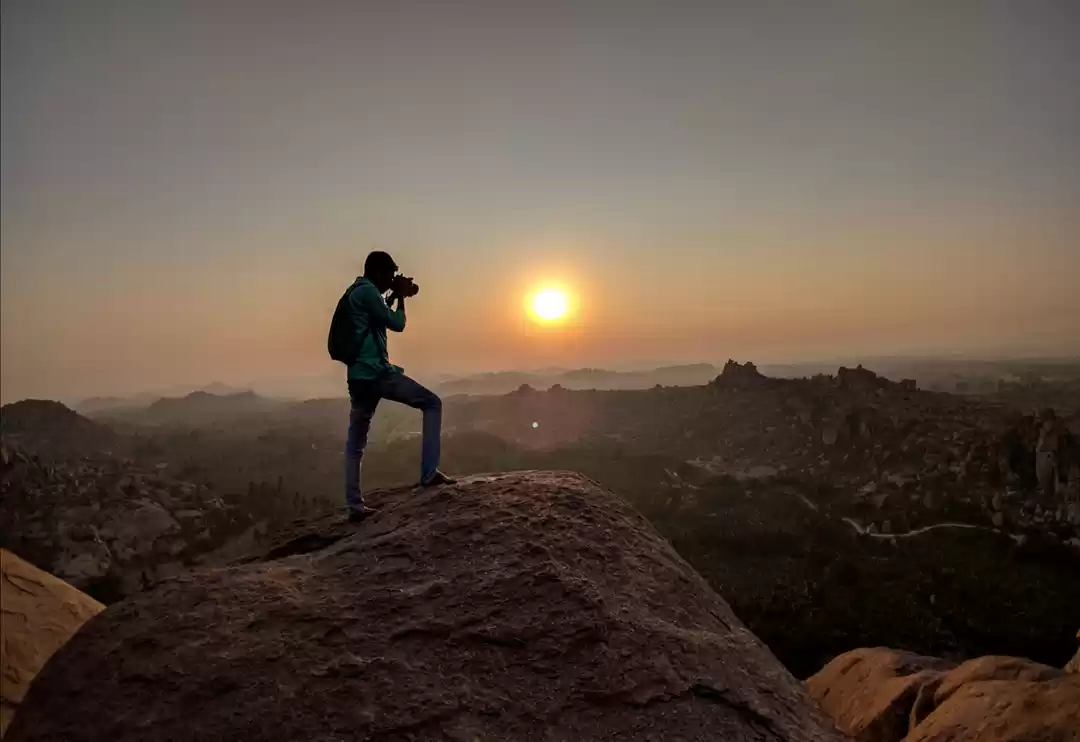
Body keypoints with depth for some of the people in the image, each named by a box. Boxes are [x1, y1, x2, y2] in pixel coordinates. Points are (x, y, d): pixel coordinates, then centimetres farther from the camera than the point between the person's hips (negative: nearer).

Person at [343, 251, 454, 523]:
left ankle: (355, 506, 13)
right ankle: (429, 472, -6)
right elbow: (397, 324, -6)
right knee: (432, 403, 2)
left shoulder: (355, 293, 21)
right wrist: (400, 297, 8)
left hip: (358, 376, 9)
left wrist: (392, 298, 24)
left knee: (355, 444, 12)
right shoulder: (367, 291, -8)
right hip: (377, 372, -9)